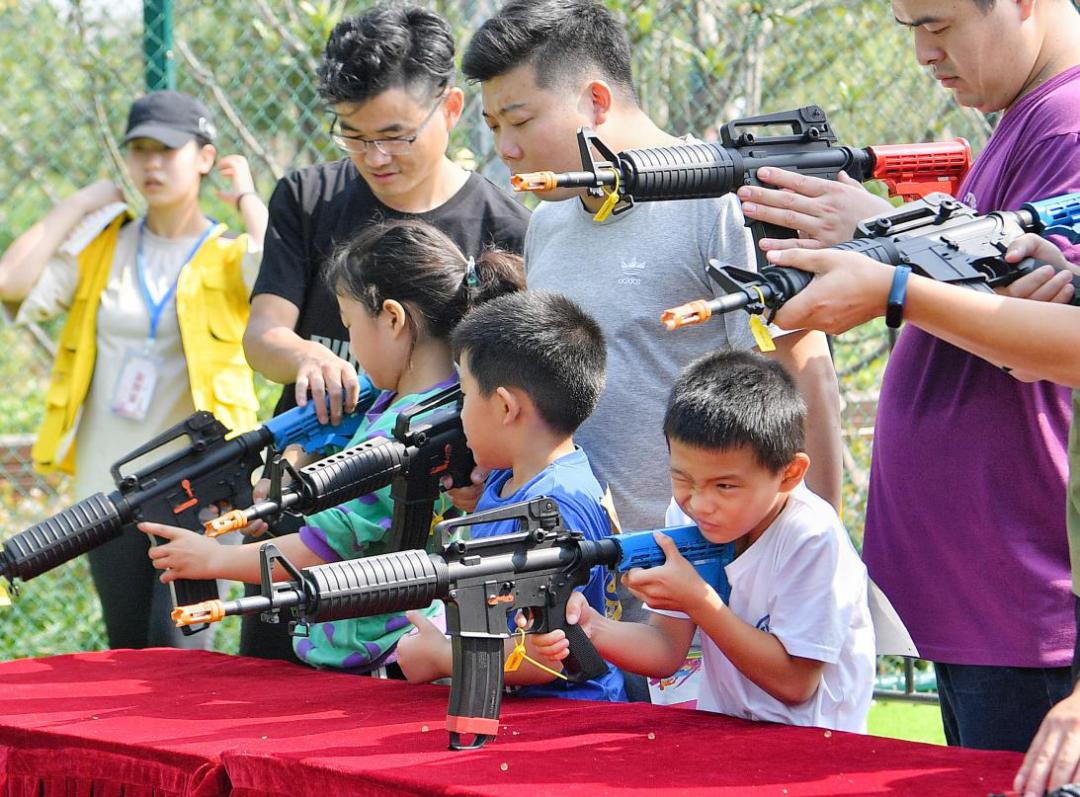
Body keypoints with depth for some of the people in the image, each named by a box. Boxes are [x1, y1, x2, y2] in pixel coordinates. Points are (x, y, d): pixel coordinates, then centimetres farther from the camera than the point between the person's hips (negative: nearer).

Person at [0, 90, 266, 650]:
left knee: (177, 651, -15)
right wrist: (79, 205, 6)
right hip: (109, 487, 4)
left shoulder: (230, 255, 3)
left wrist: (246, 197, -5)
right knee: (128, 657, 9)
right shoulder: (101, 246, 13)